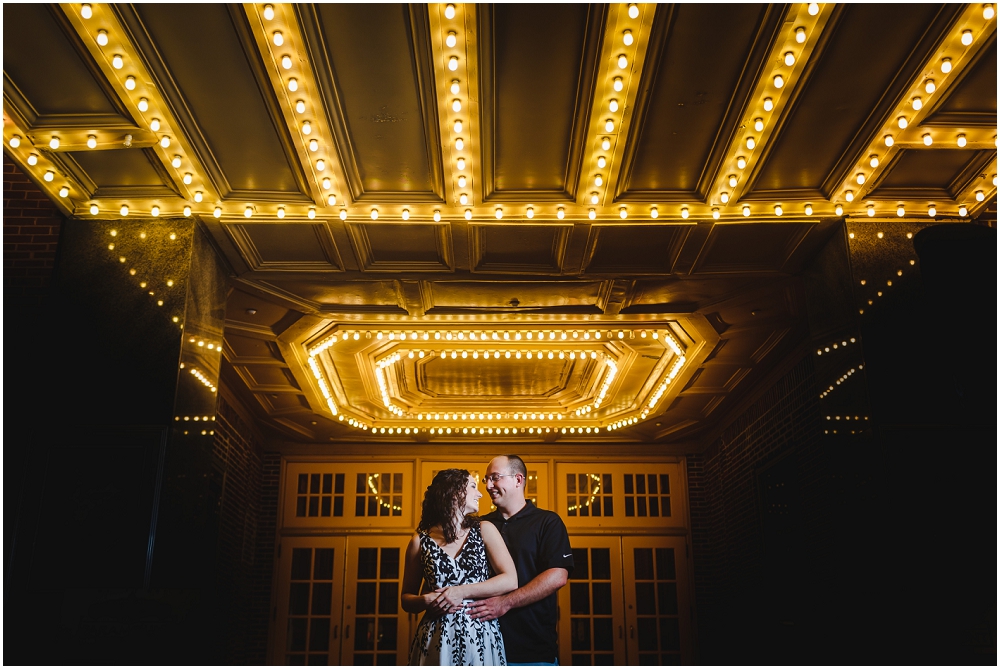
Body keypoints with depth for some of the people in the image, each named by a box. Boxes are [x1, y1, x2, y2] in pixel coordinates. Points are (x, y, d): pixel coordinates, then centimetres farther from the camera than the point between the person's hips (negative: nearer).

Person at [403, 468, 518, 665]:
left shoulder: (484, 531, 4)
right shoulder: (420, 541, 2)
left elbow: (510, 581, -6)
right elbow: (406, 598, 9)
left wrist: (462, 592, -14)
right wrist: (425, 601, -13)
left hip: (481, 637, 1)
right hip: (436, 641, 0)